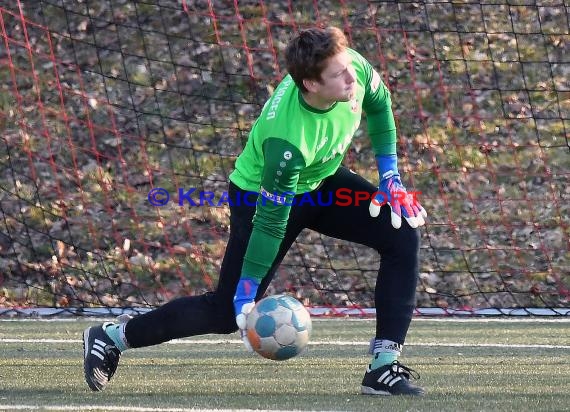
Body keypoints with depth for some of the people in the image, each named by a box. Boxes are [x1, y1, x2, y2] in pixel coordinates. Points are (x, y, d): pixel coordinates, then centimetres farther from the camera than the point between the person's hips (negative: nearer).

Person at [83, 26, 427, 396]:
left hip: (320, 181, 7)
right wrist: (247, 293, -25)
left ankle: (384, 370, -8)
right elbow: (270, 221, -32)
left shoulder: (355, 67, -26)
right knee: (228, 313, -3)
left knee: (403, 235, -11)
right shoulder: (286, 144, -42)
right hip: (260, 195, -7)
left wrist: (390, 174, 0)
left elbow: (380, 104, 0)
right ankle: (112, 337, 17)